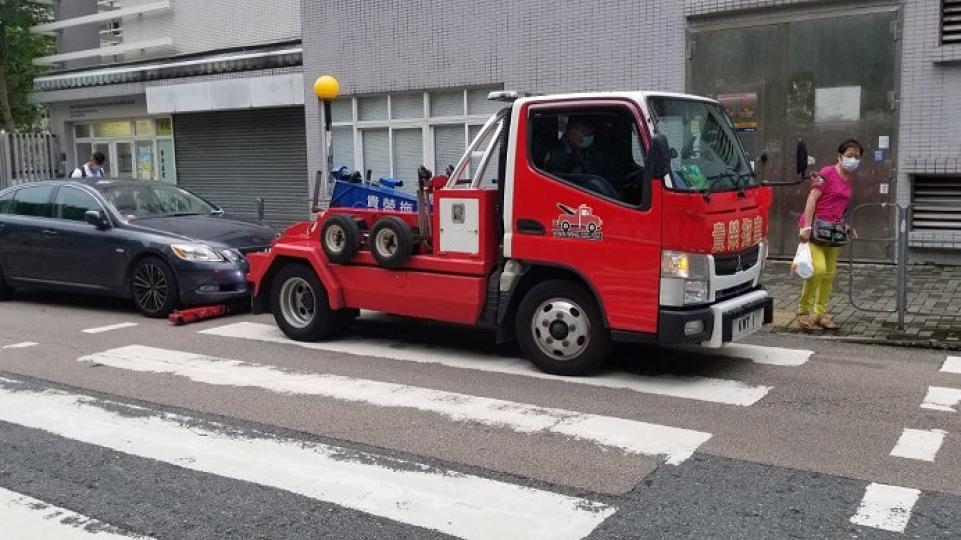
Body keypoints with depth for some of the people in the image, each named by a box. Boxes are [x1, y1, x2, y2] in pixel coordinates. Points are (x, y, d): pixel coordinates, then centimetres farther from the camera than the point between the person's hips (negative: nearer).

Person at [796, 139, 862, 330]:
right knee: (818, 268, -18)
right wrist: (806, 227, -20)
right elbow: (812, 199, -13)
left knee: (830, 273, 9)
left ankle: (820, 313, 19)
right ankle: (804, 310, -3)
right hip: (816, 226, -8)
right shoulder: (827, 173, -9)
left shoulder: (849, 179, 13)